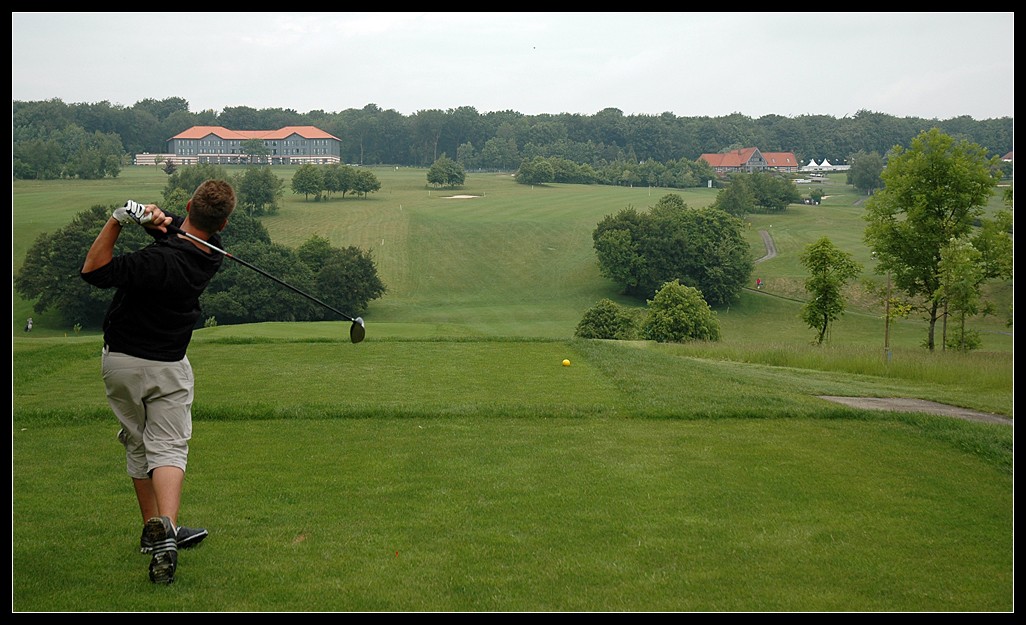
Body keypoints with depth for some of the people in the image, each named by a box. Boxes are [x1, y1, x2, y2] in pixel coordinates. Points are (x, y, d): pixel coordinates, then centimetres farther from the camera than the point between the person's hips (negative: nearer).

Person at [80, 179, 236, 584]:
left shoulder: (160, 262, -28)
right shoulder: (210, 251, -10)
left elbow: (94, 270, -22)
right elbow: (174, 226, 1)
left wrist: (118, 219, -26)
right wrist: (155, 216, -22)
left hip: (120, 360, -2)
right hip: (168, 366, 2)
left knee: (138, 444, 16)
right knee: (168, 447, 0)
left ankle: (153, 529, 25)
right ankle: (165, 528, -24)